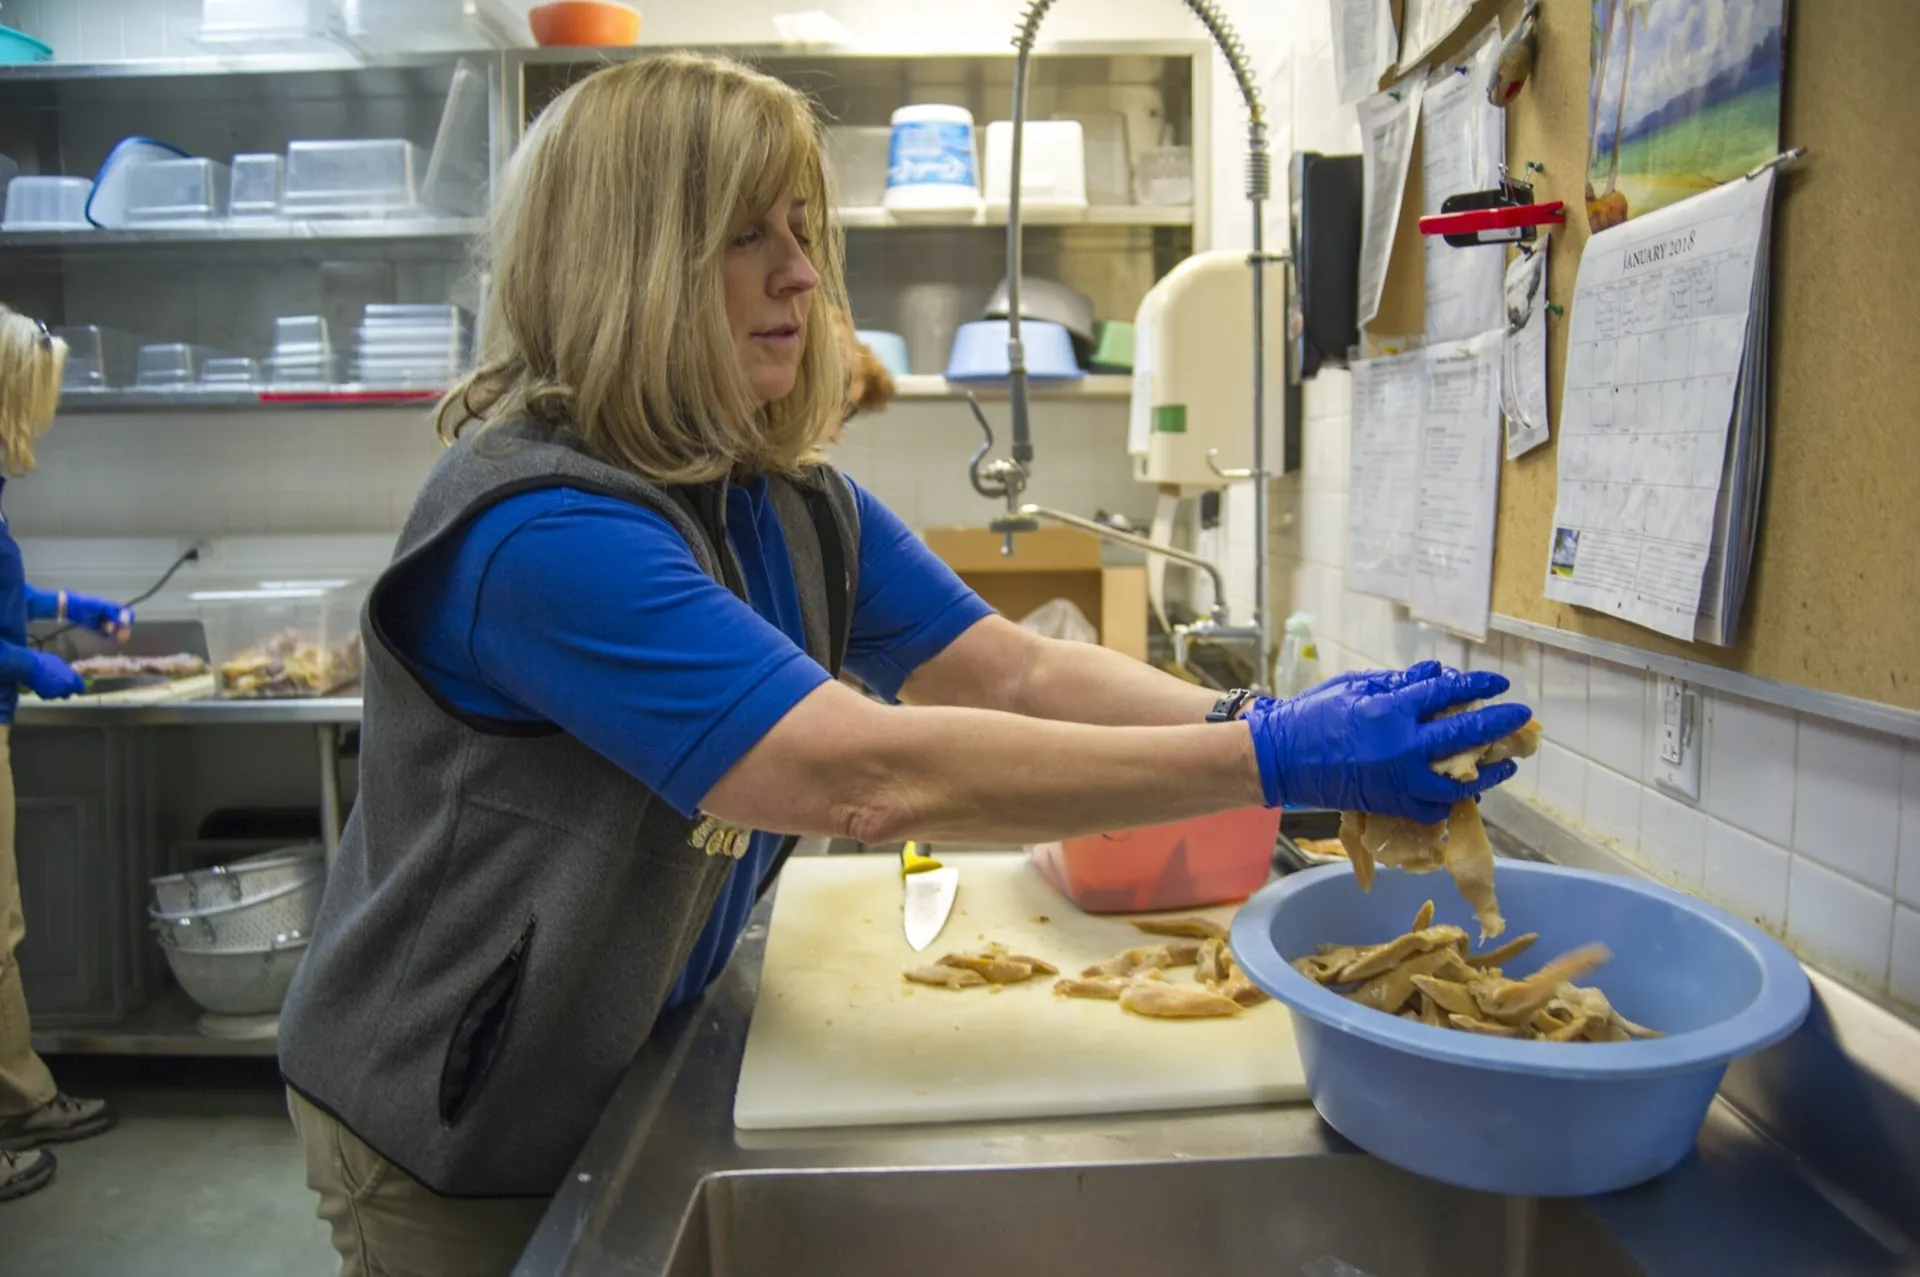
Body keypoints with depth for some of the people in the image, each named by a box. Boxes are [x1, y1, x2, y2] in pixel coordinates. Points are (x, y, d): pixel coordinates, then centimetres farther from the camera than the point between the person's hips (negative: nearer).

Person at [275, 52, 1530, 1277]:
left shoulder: (794, 505, -3)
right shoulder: (539, 527, -31)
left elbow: (1020, 676, -10)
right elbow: (869, 777, -38)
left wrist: (1259, 717, -27)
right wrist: (1270, 763, -37)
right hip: (456, 1136, -6)